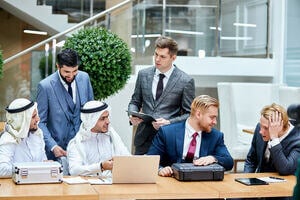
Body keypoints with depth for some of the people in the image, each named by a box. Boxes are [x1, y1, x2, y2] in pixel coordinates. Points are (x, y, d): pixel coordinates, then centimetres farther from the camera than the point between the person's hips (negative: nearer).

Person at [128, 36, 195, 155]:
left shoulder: (185, 81, -4)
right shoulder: (143, 74, 8)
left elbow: (189, 114, -1)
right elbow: (135, 102, 16)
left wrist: (169, 122, -15)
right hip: (144, 137, 3)